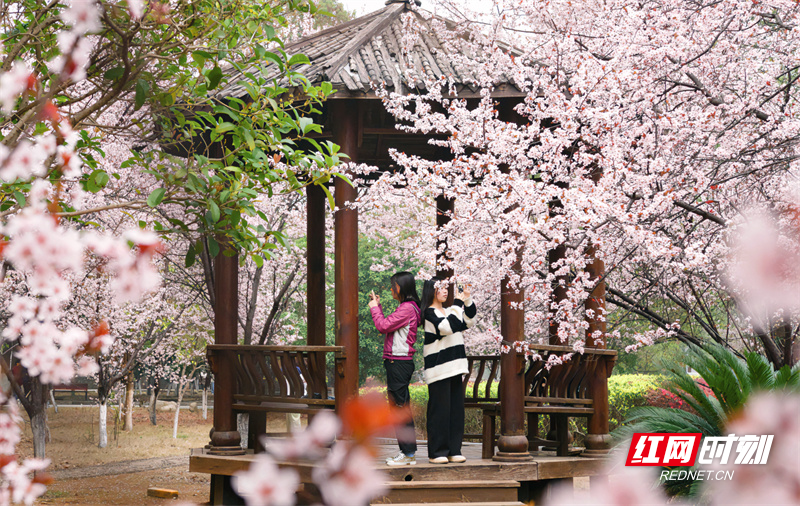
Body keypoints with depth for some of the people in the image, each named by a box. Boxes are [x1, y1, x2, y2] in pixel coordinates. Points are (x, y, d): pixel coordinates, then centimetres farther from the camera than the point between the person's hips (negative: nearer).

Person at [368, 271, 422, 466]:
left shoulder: (408, 308, -14)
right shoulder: (405, 308, 17)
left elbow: (383, 326, -18)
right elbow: (386, 327, 19)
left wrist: (374, 307, -3)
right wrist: (378, 307, 17)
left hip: (399, 362, -10)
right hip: (395, 363, 10)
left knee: (401, 407, -7)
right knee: (399, 408, 12)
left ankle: (408, 454, -4)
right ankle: (406, 452, 16)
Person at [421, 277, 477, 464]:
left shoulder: (449, 311, 17)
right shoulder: (430, 313, -7)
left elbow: (469, 322, 12)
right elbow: (447, 327, -22)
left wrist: (468, 301, 2)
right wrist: (458, 303, -19)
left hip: (454, 367, 8)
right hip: (438, 369, -8)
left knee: (456, 409, 7)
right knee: (439, 410, -5)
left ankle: (454, 450, 11)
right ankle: (437, 453, 0)